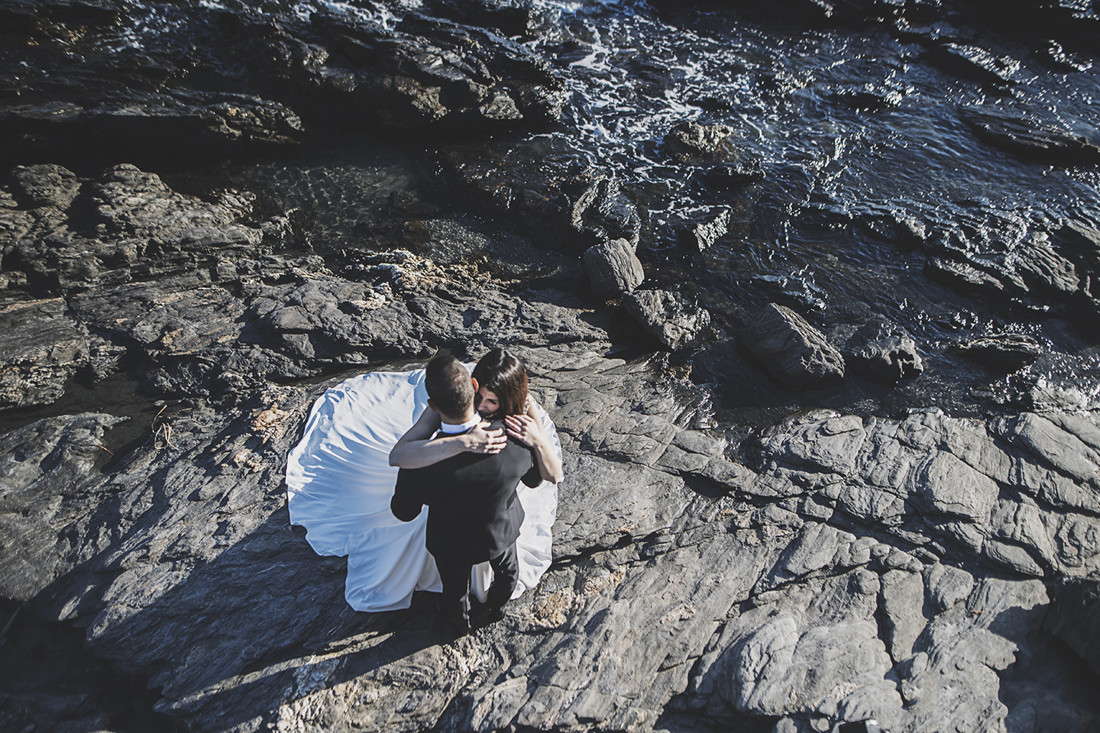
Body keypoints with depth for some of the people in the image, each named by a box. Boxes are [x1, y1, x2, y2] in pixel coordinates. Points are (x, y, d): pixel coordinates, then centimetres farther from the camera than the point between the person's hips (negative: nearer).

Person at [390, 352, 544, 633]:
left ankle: (460, 622, 66)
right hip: (501, 533, 2)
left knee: (455, 588, 34)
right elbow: (535, 478, -14)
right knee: (507, 571, 38)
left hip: (451, 545, -1)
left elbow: (404, 512, -19)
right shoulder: (511, 441, -38)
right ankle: (497, 607, 69)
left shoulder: (419, 464, -41)